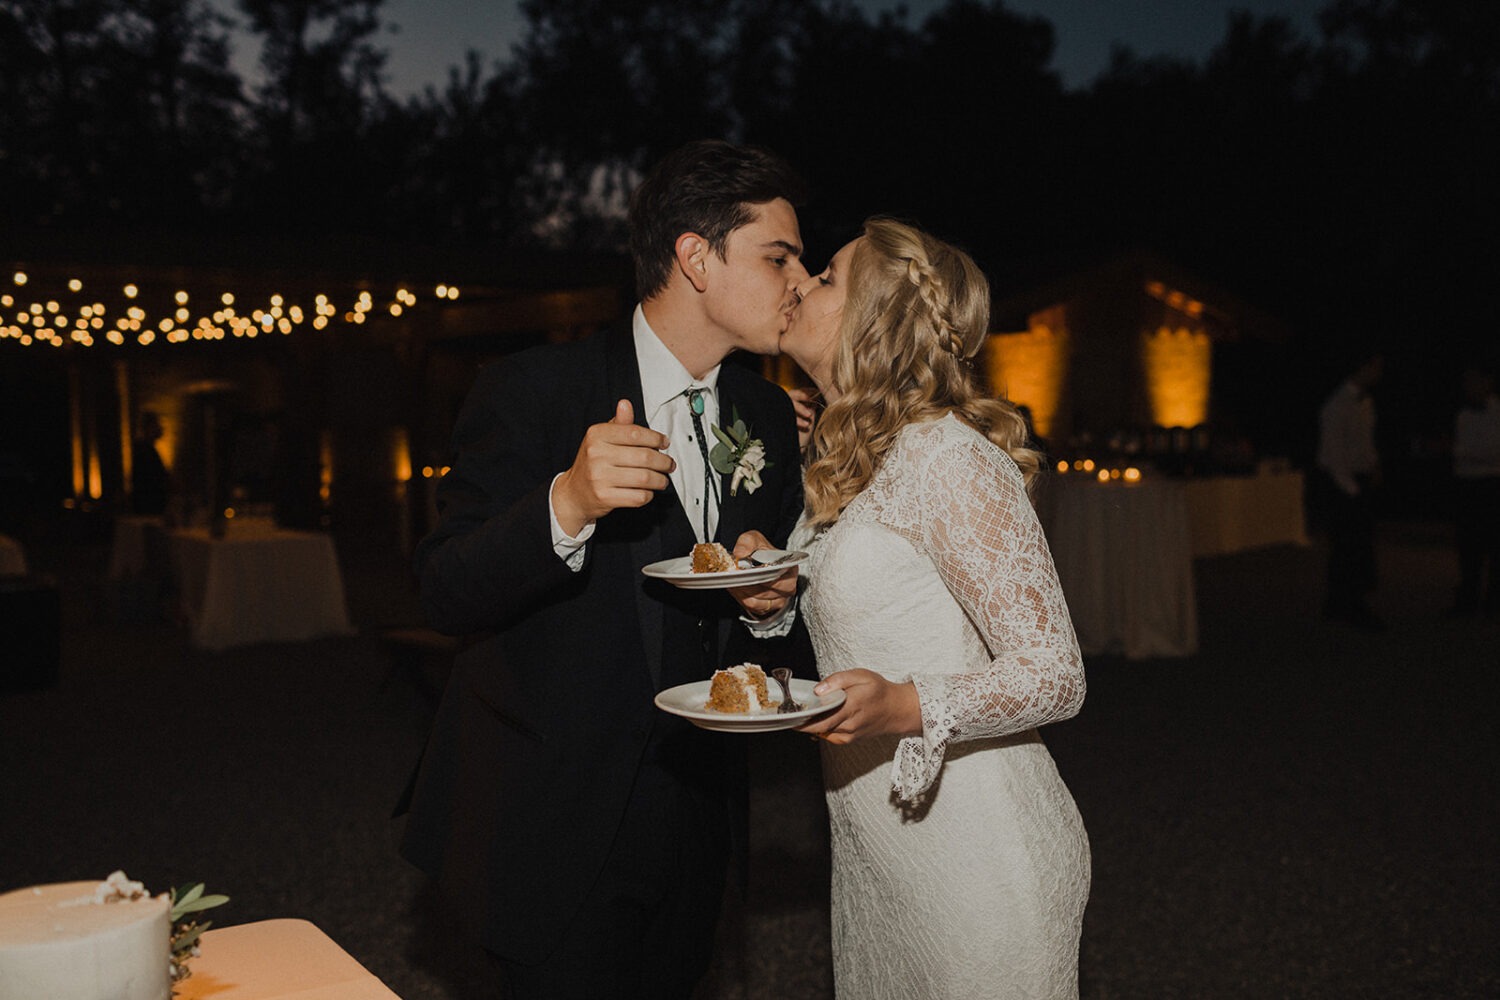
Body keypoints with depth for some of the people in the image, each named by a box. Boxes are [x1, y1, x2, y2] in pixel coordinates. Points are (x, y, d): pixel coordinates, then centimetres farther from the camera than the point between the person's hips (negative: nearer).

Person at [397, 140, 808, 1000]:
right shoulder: (533, 393, -14)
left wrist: (770, 599, -12)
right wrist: (567, 503, -37)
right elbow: (447, 596, -20)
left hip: (694, 823, 6)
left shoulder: (770, 417, 4)